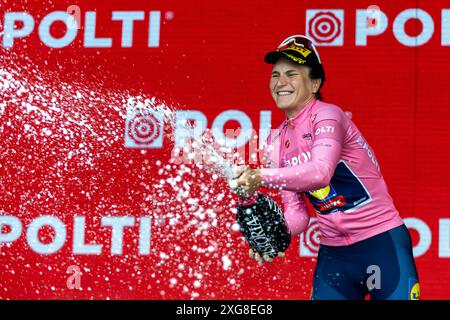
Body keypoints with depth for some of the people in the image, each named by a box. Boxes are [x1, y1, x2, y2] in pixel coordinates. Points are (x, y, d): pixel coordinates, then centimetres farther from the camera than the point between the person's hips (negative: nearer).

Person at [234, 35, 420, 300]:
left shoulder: (327, 115, -13)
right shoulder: (277, 141, 7)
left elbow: (320, 172, -32)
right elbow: (297, 213, 4)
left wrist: (261, 177, -40)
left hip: (382, 242, -6)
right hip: (333, 253, 6)